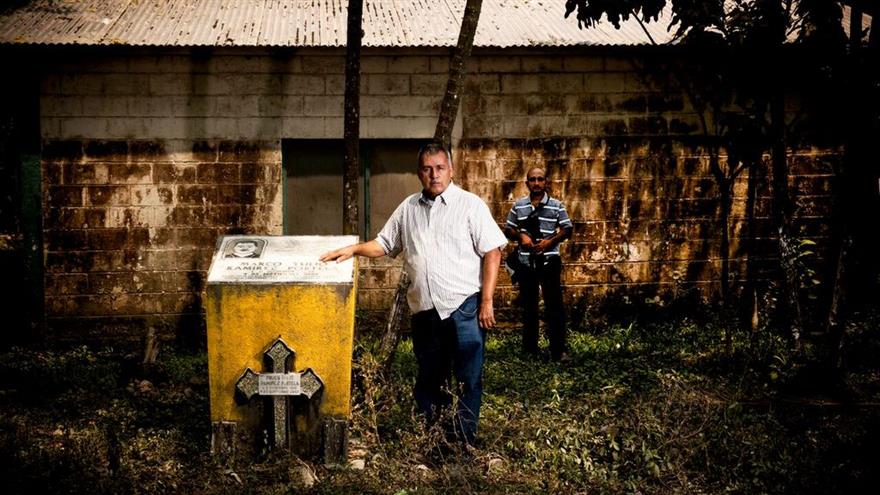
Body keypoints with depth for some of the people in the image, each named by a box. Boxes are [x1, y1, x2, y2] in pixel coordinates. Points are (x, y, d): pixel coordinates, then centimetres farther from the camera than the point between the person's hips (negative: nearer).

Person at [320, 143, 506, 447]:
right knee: (429, 378, 15)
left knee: (468, 379, -1)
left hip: (464, 307, -5)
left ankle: (465, 444, 9)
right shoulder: (409, 208, 12)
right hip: (424, 310, 5)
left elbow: (492, 252, -6)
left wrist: (487, 302, -11)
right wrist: (353, 249, 5)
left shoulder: (470, 205, -3)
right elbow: (385, 244, 22)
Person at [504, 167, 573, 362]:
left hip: (549, 261, -3)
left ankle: (558, 350, -3)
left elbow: (567, 229, 0)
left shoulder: (556, 206, 0)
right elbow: (508, 229, 11)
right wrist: (520, 236, -9)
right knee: (528, 305, 12)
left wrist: (551, 240, -15)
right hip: (525, 262, 3)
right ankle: (529, 348, 22)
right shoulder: (518, 205, 6)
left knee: (554, 305, -6)